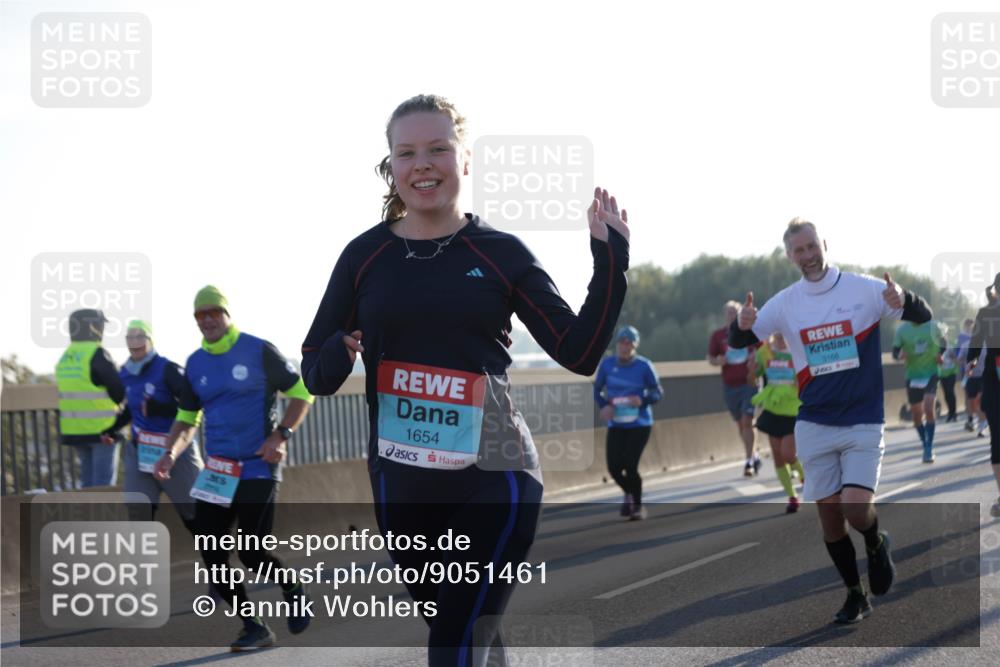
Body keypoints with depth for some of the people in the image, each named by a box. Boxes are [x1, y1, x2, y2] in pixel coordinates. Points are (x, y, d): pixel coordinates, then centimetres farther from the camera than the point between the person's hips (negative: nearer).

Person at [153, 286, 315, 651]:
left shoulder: (259, 351, -6)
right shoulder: (195, 364, 9)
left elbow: (301, 392, -1)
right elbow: (187, 418, 15)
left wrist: (282, 434, -14)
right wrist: (171, 453, -3)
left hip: (258, 469, -5)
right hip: (216, 472, 6)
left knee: (252, 553, -12)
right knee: (210, 552, -3)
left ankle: (294, 591, 21)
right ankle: (254, 627, 11)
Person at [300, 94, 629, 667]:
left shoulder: (501, 253, 0)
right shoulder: (365, 255, 4)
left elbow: (580, 353, -2)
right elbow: (315, 373, 6)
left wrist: (610, 260, -10)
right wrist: (337, 358, -16)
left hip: (493, 477, -3)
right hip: (402, 485, 3)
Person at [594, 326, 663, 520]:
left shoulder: (644, 366, -9)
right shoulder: (607, 364, -2)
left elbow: (658, 392, -1)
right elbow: (597, 389, 7)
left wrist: (643, 400, -22)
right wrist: (604, 405, -13)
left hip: (640, 425, -3)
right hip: (616, 425, 3)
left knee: (630, 465, -12)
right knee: (614, 467, -4)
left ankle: (638, 506, 10)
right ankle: (629, 493, 30)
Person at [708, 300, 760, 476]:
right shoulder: (718, 335, 4)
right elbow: (711, 358, 11)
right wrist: (719, 361, -11)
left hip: (748, 382, -3)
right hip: (730, 386, 3)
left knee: (747, 421, -13)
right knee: (740, 424, 11)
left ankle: (749, 462, -10)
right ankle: (754, 455, 30)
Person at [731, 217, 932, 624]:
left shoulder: (864, 290, -7)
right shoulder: (785, 303, 1)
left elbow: (924, 316, -5)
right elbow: (739, 342, 6)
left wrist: (902, 300, -28)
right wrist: (742, 324, -19)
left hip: (863, 423, -3)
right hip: (814, 426, 3)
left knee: (856, 510, -17)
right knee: (829, 515, 5)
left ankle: (877, 545, 18)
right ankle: (856, 596, 23)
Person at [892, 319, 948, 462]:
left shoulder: (933, 326, -3)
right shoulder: (902, 329, -3)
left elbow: (943, 342, 15)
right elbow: (895, 351, 2)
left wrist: (940, 354, -4)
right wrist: (900, 355, -21)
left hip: (931, 374, -2)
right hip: (912, 376, 2)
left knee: (928, 408, -19)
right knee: (916, 414, 7)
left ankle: (929, 448, -14)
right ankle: (926, 446, 26)